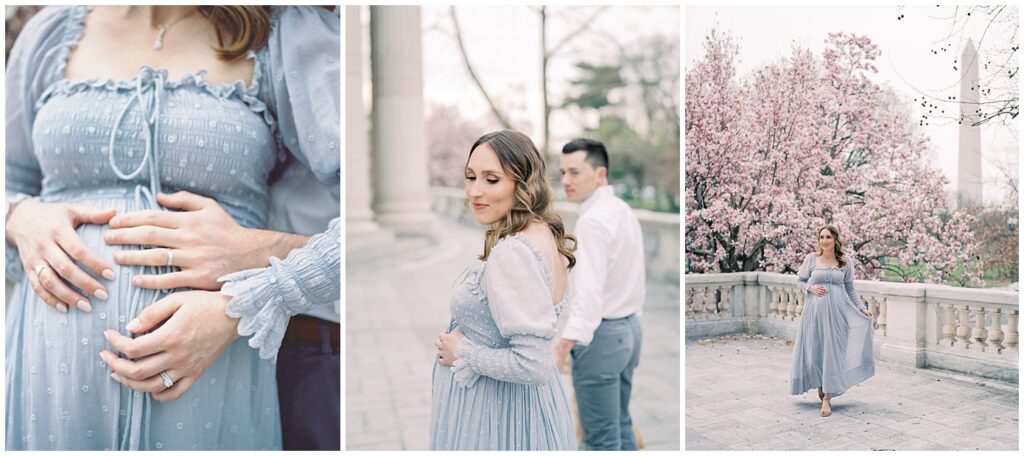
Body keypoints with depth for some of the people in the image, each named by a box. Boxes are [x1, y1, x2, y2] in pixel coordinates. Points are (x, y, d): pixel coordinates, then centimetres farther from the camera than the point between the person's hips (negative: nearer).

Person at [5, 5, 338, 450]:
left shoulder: (286, 34, -5)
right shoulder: (52, 31, 8)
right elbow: (13, 184, 19)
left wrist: (242, 300, -24)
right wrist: (22, 219, -4)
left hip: (205, 374, -3)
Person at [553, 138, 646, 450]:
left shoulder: (592, 220, -18)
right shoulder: (625, 211, 11)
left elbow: (590, 291, -28)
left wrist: (565, 343, -33)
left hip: (601, 334, -10)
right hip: (629, 328, 10)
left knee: (602, 437, -2)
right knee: (621, 426, 17)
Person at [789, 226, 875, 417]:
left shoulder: (845, 261, 4)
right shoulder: (811, 259, 2)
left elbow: (850, 288, 10)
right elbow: (800, 280, 11)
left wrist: (862, 308, 2)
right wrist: (810, 288, -9)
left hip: (837, 311, 0)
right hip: (815, 310, 0)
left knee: (832, 352, -4)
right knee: (814, 350, 5)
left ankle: (827, 398, 0)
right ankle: (820, 385, 32)